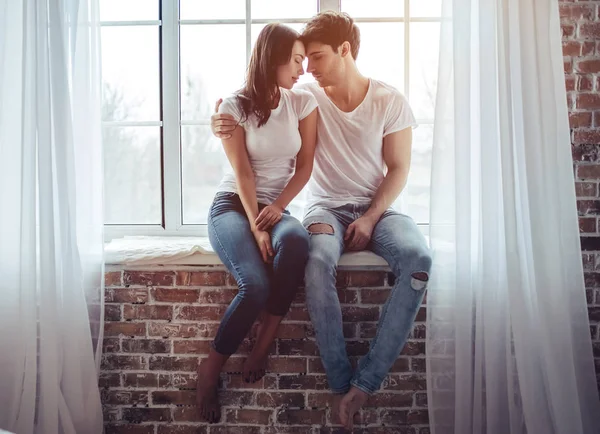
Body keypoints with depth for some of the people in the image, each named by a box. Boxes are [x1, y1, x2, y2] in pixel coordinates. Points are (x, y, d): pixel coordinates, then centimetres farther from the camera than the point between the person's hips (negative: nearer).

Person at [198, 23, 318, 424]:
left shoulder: (304, 103, 6)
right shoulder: (235, 106, -2)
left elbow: (305, 166, 4)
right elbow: (242, 172, -10)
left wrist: (277, 208, -13)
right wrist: (255, 226, -22)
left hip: (279, 206, 3)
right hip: (233, 205, -2)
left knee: (296, 241, -37)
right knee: (255, 283, -31)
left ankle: (264, 345, -21)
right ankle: (212, 369, -9)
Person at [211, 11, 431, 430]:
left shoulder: (390, 100, 0)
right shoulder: (308, 96, 2)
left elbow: (399, 168, 1)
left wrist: (370, 218, -12)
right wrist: (225, 123, -15)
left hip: (378, 207, 1)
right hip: (328, 207, 0)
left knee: (418, 257, -33)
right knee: (319, 261, -37)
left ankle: (364, 383, -28)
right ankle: (341, 384, -26)